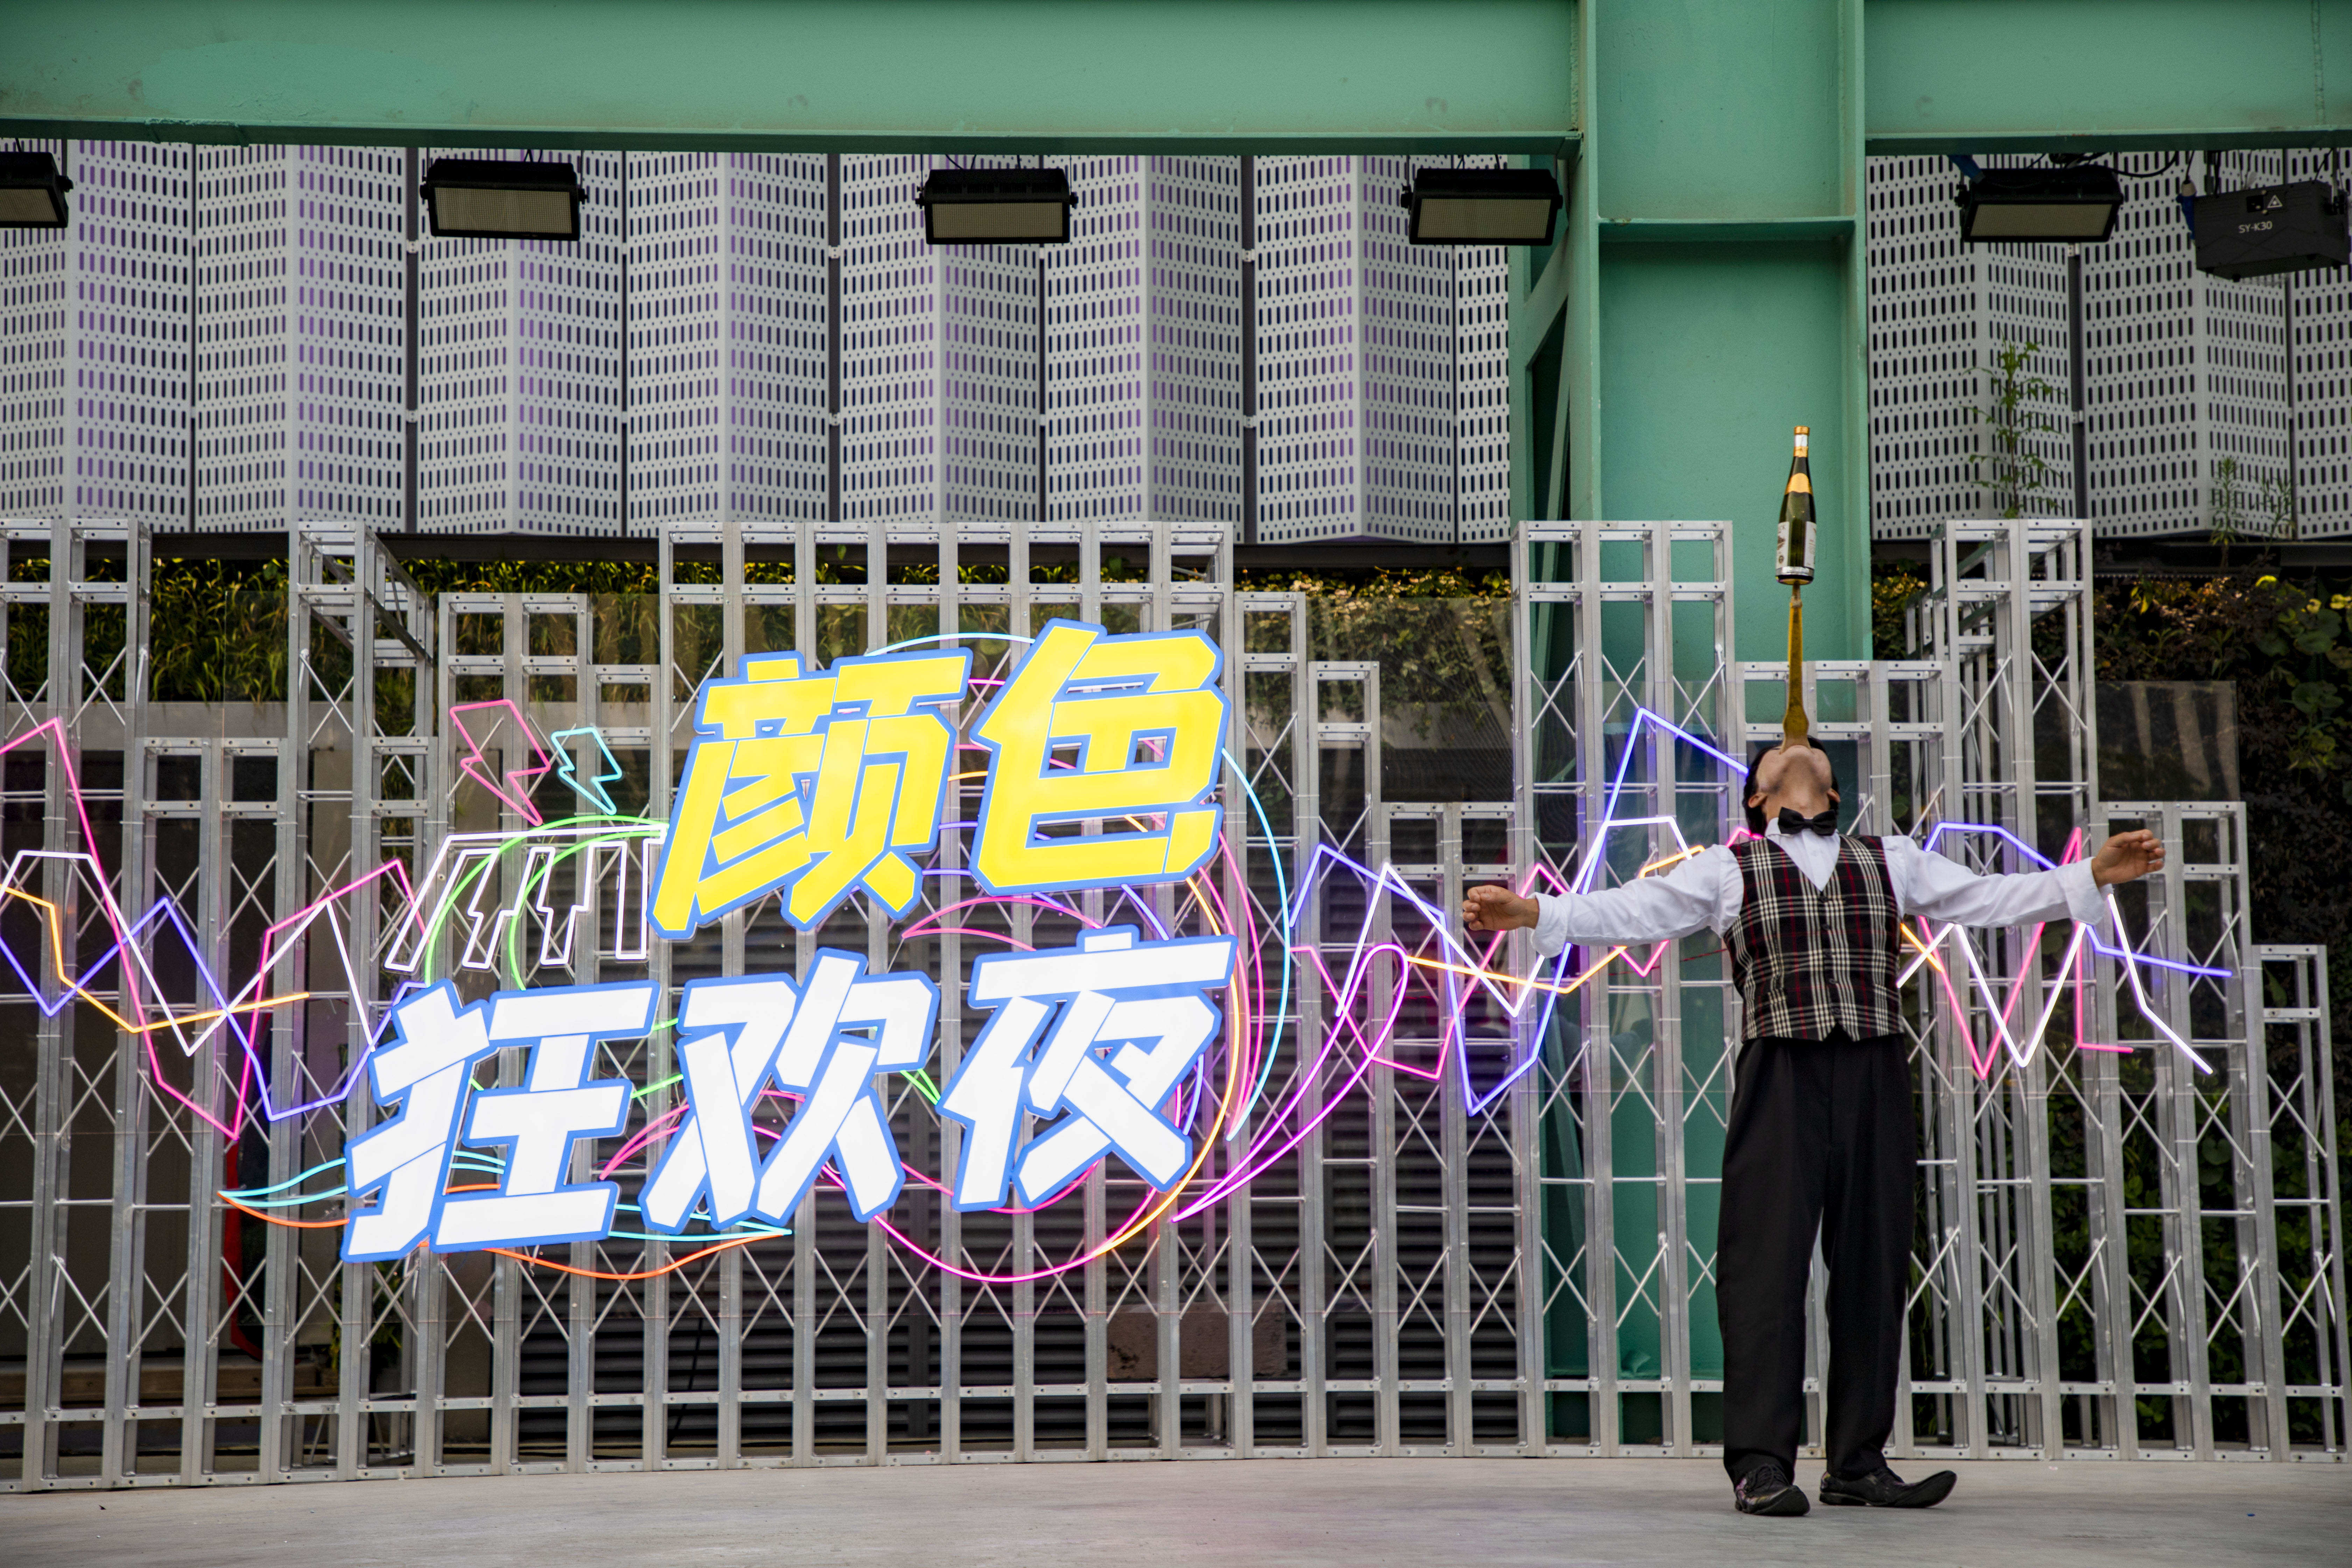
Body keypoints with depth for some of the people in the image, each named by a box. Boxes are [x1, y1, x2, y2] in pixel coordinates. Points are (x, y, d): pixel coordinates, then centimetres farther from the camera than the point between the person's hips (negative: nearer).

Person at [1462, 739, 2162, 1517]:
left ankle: (1859, 1463, 10)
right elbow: (1630, 912, 4)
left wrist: (2093, 875, 12)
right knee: (1766, 1264, -8)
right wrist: (1532, 912, -10)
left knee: (1872, 1270, 3)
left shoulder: (1890, 861, 21)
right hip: (1781, 1075, -3)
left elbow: (1989, 899, 20)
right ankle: (1760, 1464, -6)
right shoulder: (1727, 870, 12)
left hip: (1875, 1079, 3)